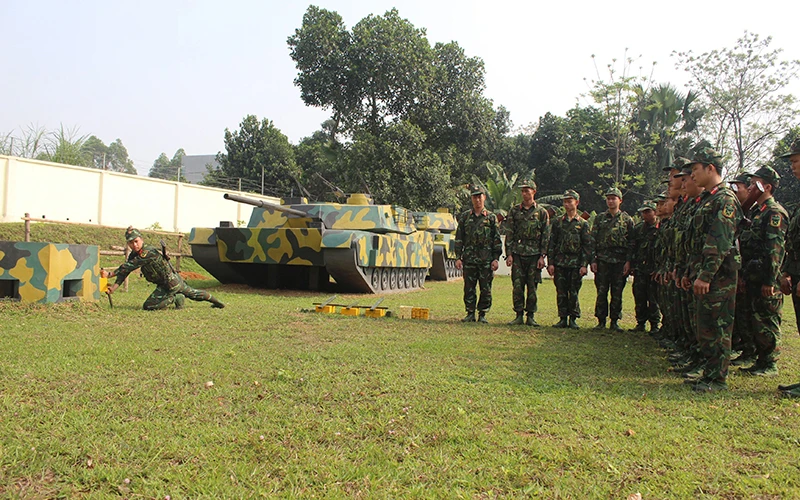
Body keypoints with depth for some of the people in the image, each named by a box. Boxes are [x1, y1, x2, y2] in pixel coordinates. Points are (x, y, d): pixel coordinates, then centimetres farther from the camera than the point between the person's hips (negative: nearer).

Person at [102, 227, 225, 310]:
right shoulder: (134, 254, 2)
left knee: (148, 306, -11)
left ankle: (176, 299, -1)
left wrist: (109, 274, -33)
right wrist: (113, 287, -16)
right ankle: (215, 301, 42)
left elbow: (128, 267, -32)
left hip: (169, 285, -9)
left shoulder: (148, 252, -27)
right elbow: (125, 270, -5)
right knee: (191, 293, 28)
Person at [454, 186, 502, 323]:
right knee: (469, 288, 4)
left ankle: (482, 314, 13)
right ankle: (470, 313, 15)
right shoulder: (465, 217, 9)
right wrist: (458, 257, 1)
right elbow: (459, 239, 8)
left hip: (486, 259, -1)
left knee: (486, 289, 2)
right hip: (469, 259, 1)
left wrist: (496, 259, -3)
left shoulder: (491, 217, 6)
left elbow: (497, 240, 5)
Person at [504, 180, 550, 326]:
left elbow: (546, 236, 3)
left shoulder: (542, 212, 5)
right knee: (517, 286, 0)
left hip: (534, 255, -1)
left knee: (532, 286, 3)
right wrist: (509, 254, -1)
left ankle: (530, 316, 11)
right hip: (518, 254, 1)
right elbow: (509, 234, 7)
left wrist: (542, 256, -4)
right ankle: (519, 315, 8)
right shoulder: (514, 211, 8)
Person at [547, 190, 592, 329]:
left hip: (576, 264, -2)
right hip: (559, 263, 2)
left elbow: (587, 246, 1)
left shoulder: (583, 223, 5)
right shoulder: (557, 222, 10)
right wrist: (550, 263, 0)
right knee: (561, 293, 4)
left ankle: (573, 319, 12)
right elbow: (551, 243, 8)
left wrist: (584, 265, -8)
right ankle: (563, 319, 12)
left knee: (574, 293, 1)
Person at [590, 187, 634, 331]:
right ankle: (601, 320, 11)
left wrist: (628, 261, -6)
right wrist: (593, 260, -1)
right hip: (602, 261, 1)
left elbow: (631, 243, 4)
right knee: (601, 292, 2)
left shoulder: (627, 220, 7)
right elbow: (593, 240, 7)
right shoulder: (600, 218, 9)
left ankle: (615, 321, 12)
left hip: (620, 261, -1)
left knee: (617, 293, 3)